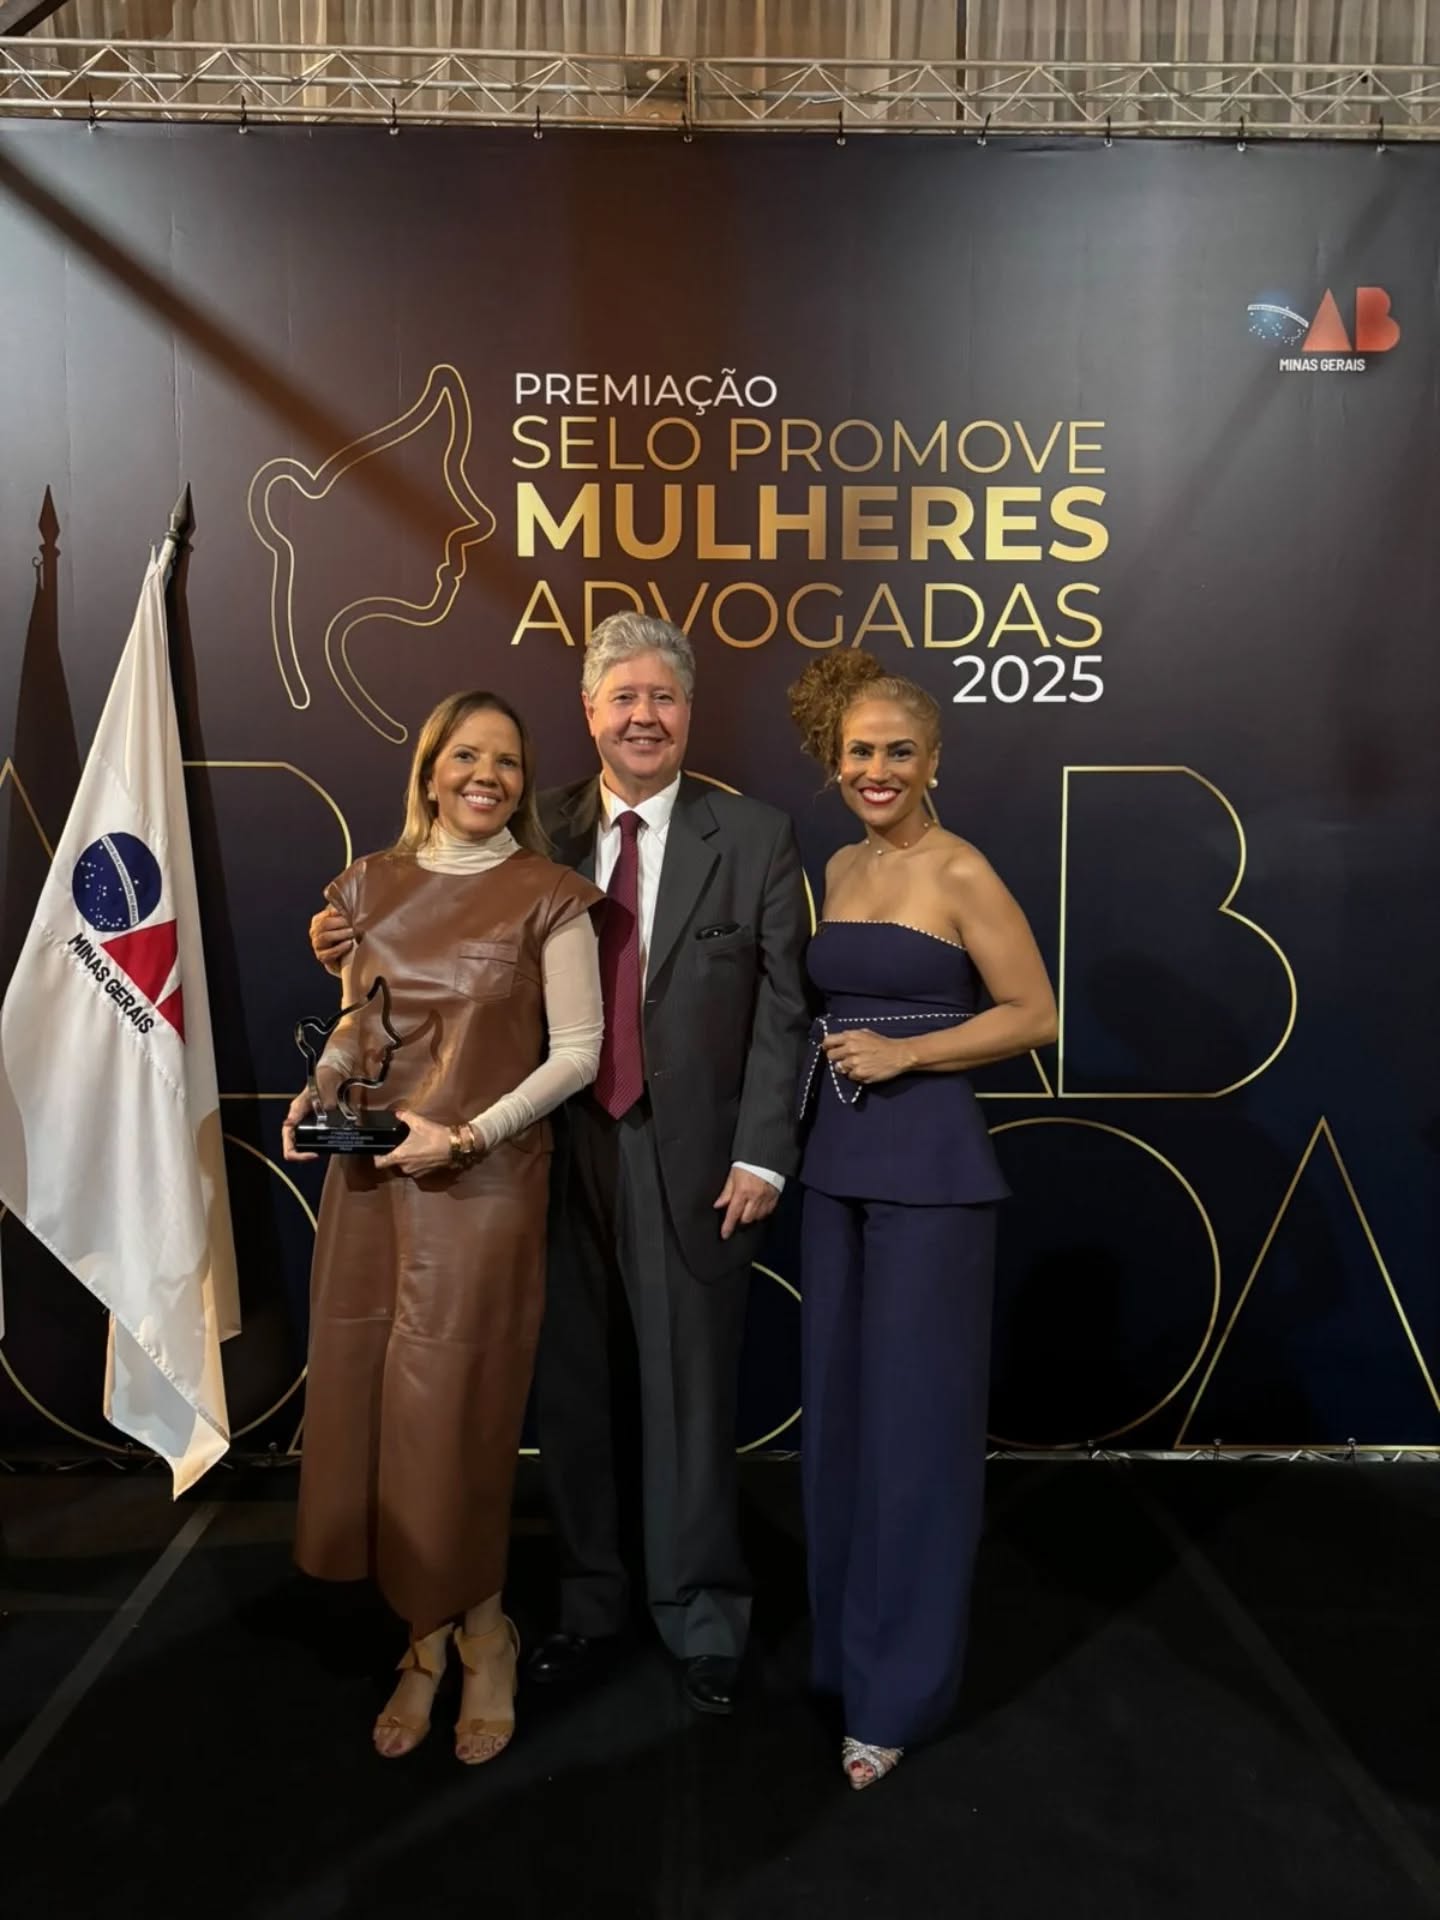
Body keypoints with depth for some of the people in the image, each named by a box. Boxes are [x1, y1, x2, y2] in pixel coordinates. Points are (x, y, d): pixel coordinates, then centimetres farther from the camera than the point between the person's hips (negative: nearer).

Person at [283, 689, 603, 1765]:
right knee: (366, 1402, 8)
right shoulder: (372, 886, 8)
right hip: (369, 1179, 5)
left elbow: (578, 1054, -7)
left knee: (451, 1415, 1)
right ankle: (431, 1636, 29)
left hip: (484, 1183, -4)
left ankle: (477, 1636, 28)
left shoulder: (547, 898, -5)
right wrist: (322, 1089, -3)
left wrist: (463, 1134, -16)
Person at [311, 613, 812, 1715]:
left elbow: (783, 1006, -4)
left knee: (691, 1393, 8)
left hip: (689, 1156, -2)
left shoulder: (754, 837, -2)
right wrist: (364, 947, -9)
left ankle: (702, 1620, 30)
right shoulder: (543, 832, 5)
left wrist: (762, 1154, -9)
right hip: (561, 1148, 3)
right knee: (569, 1387, 14)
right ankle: (589, 1604, 35)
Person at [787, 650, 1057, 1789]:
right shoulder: (839, 869, 11)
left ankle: (901, 1685, 19)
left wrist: (902, 1053, -15)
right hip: (837, 1156, 7)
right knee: (840, 1404, 14)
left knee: (916, 1415, 3)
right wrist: (834, 1058, 4)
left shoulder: (963, 873, -9)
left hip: (929, 1161, -7)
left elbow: (1034, 1015, -10)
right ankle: (846, 1637, 33)